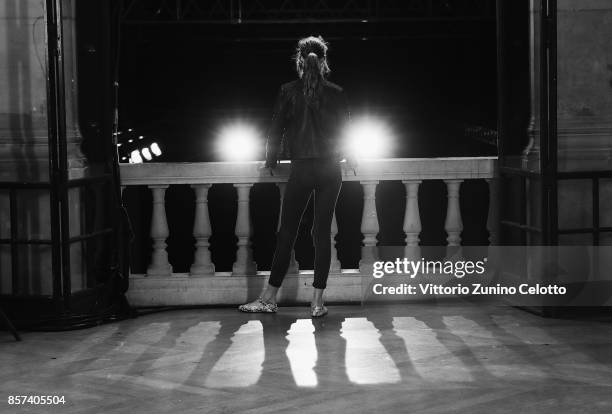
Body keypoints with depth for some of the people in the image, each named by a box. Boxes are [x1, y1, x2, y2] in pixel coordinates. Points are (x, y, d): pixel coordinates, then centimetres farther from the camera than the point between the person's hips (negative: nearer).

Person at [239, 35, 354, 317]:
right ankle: (317, 302, 2)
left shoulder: (289, 92, -3)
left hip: (301, 169, -1)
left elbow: (277, 129, 1)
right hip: (331, 170, 2)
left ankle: (270, 298, 6)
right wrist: (348, 157, 25)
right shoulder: (336, 93, 1)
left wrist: (271, 161, 16)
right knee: (323, 231, 3)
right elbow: (345, 130, 8)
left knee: (287, 231, 3)